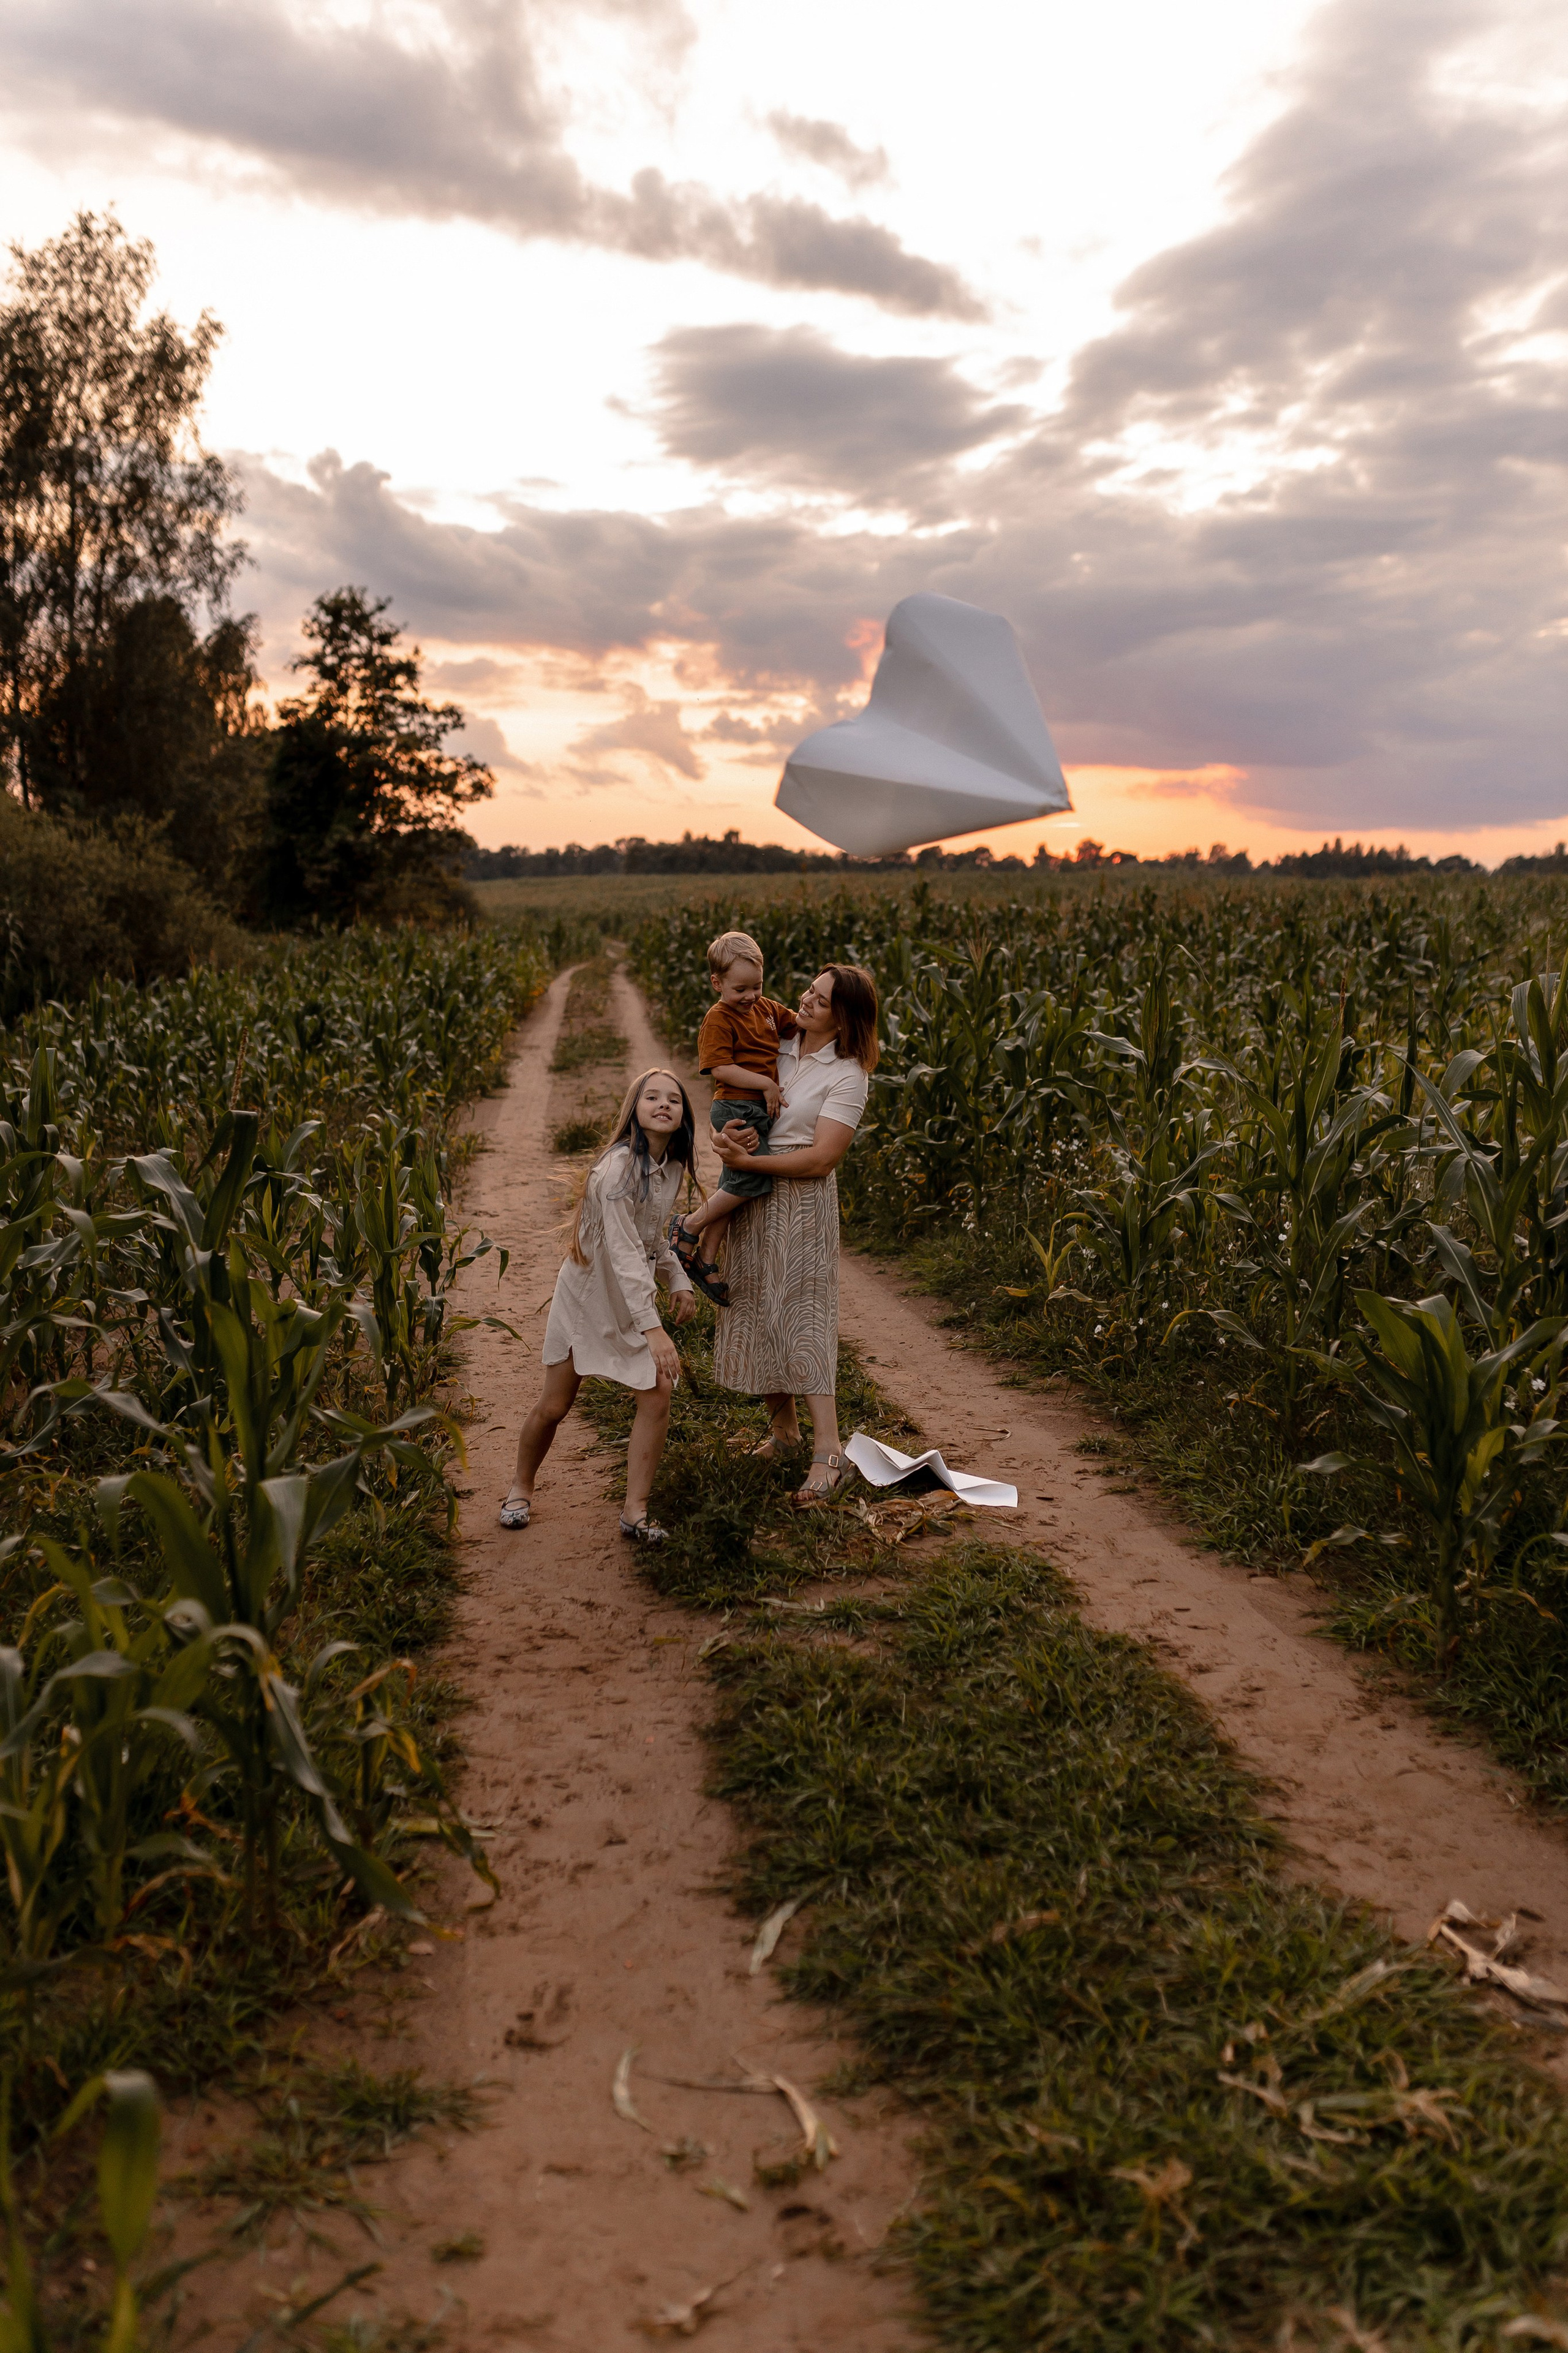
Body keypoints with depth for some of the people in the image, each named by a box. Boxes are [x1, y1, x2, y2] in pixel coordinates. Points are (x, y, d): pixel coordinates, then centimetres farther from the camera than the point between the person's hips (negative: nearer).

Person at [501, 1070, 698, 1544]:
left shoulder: (671, 1166, -1)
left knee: (658, 1398, -8)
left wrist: (678, 1282, 3)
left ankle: (635, 1512, 3)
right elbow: (624, 1252, -31)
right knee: (554, 1407, 4)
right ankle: (521, 1486, 32)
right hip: (587, 1292, -6)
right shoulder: (620, 1166, -25)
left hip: (635, 1297, 6)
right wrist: (652, 1329, -37)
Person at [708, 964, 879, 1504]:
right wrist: (726, 1134, -10)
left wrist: (745, 1159, -19)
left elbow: (820, 1160, -16)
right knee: (757, 1312, 10)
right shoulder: (778, 1048, 7)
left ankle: (828, 1452, -12)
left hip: (801, 1197, -6)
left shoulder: (848, 1075, -9)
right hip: (752, 1196, 6)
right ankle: (783, 1428, 24)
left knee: (801, 1316, -12)